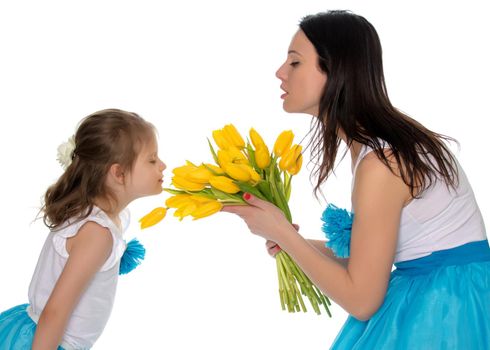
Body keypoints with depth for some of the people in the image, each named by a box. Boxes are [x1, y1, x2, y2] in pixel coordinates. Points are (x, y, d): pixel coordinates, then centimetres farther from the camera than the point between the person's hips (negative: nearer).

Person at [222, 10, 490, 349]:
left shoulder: (381, 162, -22)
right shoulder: (387, 137, 3)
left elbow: (361, 299, -18)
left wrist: (281, 232, -12)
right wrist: (296, 243, 8)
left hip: (442, 316, -8)